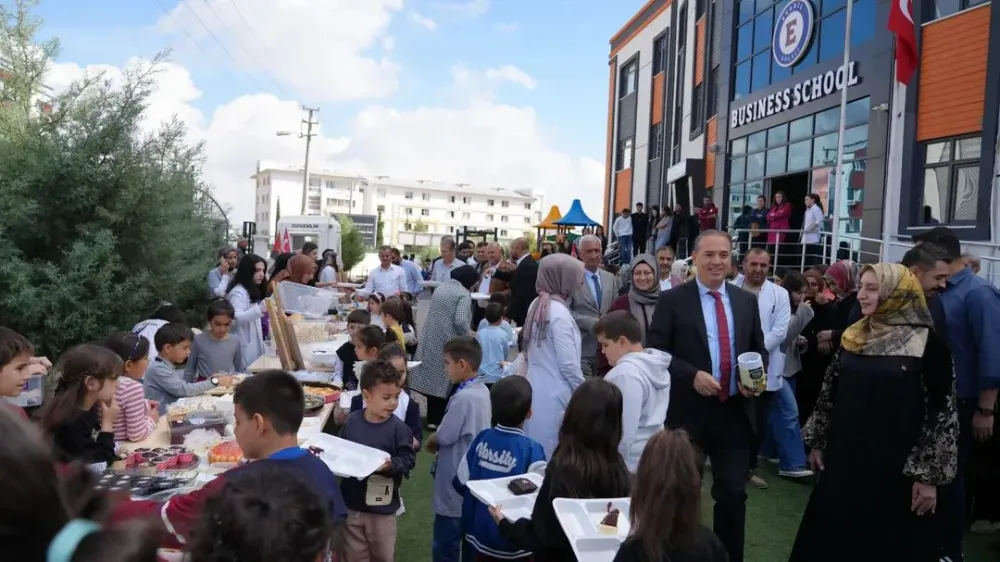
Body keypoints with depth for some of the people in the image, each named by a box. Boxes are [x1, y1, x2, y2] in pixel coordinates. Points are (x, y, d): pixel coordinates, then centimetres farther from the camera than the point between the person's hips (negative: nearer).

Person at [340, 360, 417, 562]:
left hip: (382, 507, -2)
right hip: (351, 504, 3)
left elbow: (408, 459, -12)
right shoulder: (351, 421, -7)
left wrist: (391, 465, -29)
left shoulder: (398, 428, -15)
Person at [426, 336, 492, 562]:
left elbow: (443, 437, -18)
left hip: (455, 486, -9)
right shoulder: (482, 391, 2)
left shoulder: (464, 398, -27)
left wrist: (430, 442, 2)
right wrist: (437, 441, 0)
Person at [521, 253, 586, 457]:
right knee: (553, 452, 1)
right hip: (555, 394, -8)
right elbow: (568, 363, -17)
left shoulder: (537, 304, 7)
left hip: (536, 388, 8)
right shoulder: (559, 313, -18)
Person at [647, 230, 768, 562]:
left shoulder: (747, 301, 8)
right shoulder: (672, 300, -5)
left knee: (733, 493, 8)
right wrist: (692, 375, -20)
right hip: (689, 411, -3)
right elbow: (655, 352, -8)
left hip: (735, 412, 3)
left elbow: (759, 350, 15)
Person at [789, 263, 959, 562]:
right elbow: (830, 391, 12)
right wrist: (817, 442, 13)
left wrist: (929, 476, -11)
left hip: (897, 466, -4)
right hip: (845, 457, 5)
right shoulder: (853, 337, 5)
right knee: (832, 537, 13)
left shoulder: (929, 343, -11)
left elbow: (942, 411, -10)